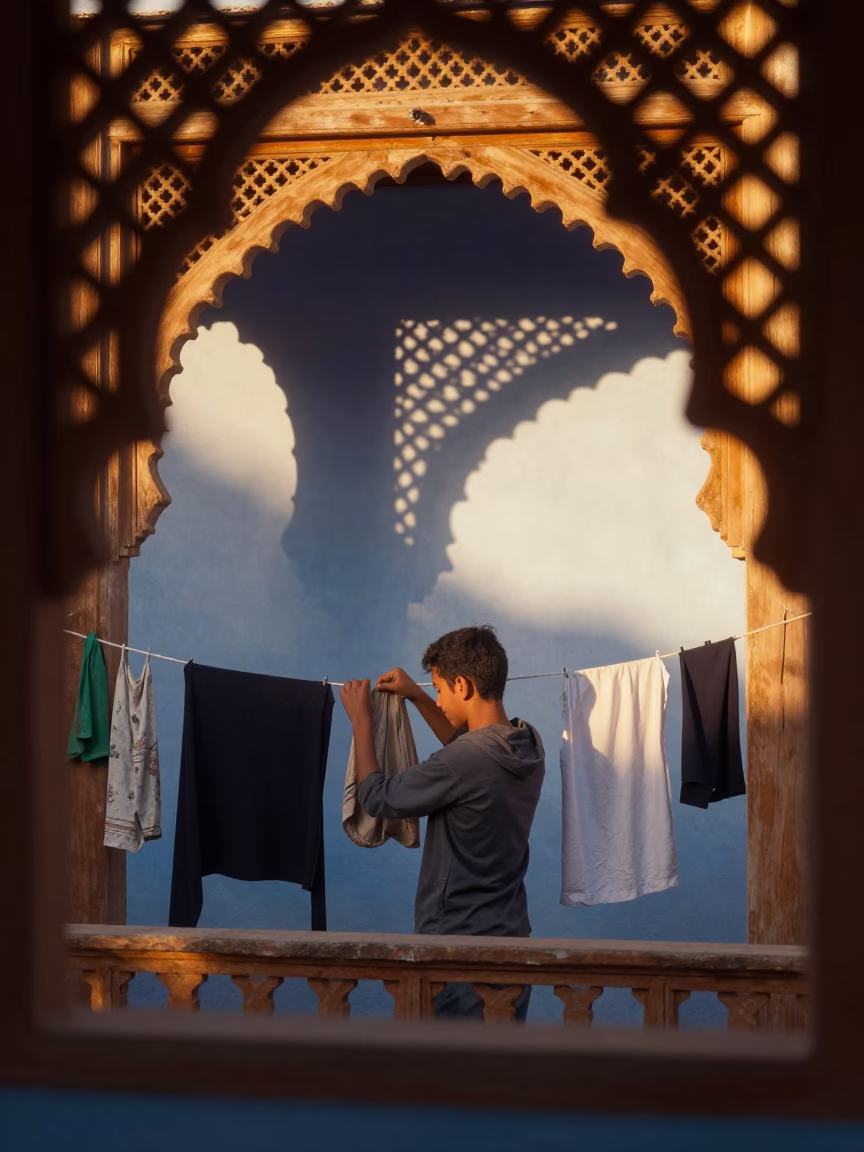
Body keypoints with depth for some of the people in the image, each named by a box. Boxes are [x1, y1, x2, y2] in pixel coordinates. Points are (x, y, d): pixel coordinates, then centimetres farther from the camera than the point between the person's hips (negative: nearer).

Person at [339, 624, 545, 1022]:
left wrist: (360, 719, 3)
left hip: (458, 951, -8)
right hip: (511, 943, 8)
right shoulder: (529, 743, 2)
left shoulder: (462, 764, -23)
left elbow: (377, 798, -9)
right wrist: (417, 698, 23)